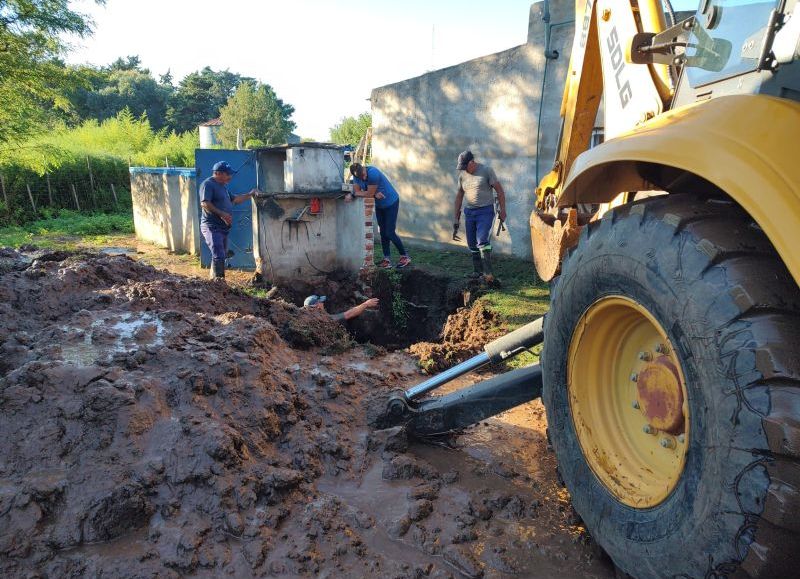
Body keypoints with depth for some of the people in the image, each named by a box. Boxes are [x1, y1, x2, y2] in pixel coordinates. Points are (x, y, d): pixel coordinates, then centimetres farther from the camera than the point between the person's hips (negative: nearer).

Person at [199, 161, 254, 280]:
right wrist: (221, 214, -26)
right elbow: (204, 203, -22)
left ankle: (214, 280, 26)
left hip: (223, 227, 10)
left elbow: (234, 200, 27)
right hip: (212, 227, -10)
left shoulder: (223, 186, 20)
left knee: (222, 256, 15)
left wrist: (249, 195, 19)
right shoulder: (208, 184, -10)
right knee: (219, 256, -16)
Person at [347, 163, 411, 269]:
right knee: (383, 233, 7)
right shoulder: (357, 176, -8)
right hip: (379, 205, 7)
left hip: (391, 203, -7)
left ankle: (405, 257, 6)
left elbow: (369, 194, -30)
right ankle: (387, 259, 12)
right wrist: (374, 194, -27)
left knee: (390, 233, -8)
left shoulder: (372, 173, -32)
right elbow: (356, 191, -13)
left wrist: (353, 194, -22)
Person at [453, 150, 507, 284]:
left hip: (485, 211, -6)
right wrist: (456, 217, 14)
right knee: (472, 244, 8)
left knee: (482, 240, -20)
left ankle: (488, 273, -20)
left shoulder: (486, 170, -7)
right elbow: (459, 195, 15)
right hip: (469, 212, 6)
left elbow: (500, 190, -4)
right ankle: (478, 271, 21)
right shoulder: (462, 174, 8)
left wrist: (502, 210, -8)